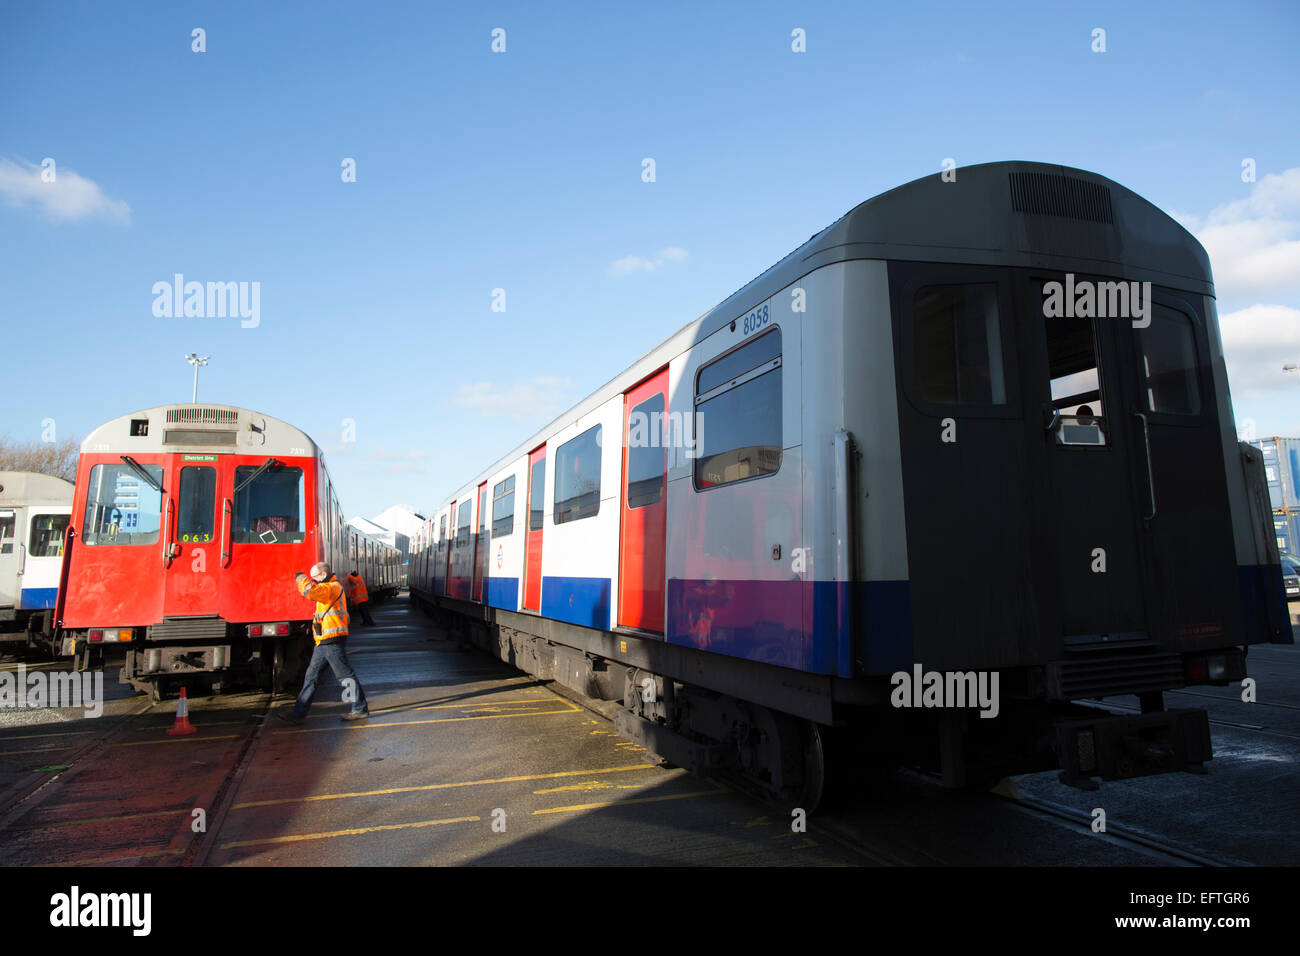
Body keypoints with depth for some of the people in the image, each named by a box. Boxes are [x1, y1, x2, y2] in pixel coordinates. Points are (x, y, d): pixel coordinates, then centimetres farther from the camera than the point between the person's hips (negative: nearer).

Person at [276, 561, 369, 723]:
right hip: (323, 643, 10)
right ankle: (299, 713, 14)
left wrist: (300, 577, -12)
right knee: (311, 675, 10)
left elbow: (310, 590, -29)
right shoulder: (330, 588, 20)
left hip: (332, 642, -10)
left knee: (345, 675, -2)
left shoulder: (332, 587, -14)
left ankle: (360, 709, 7)